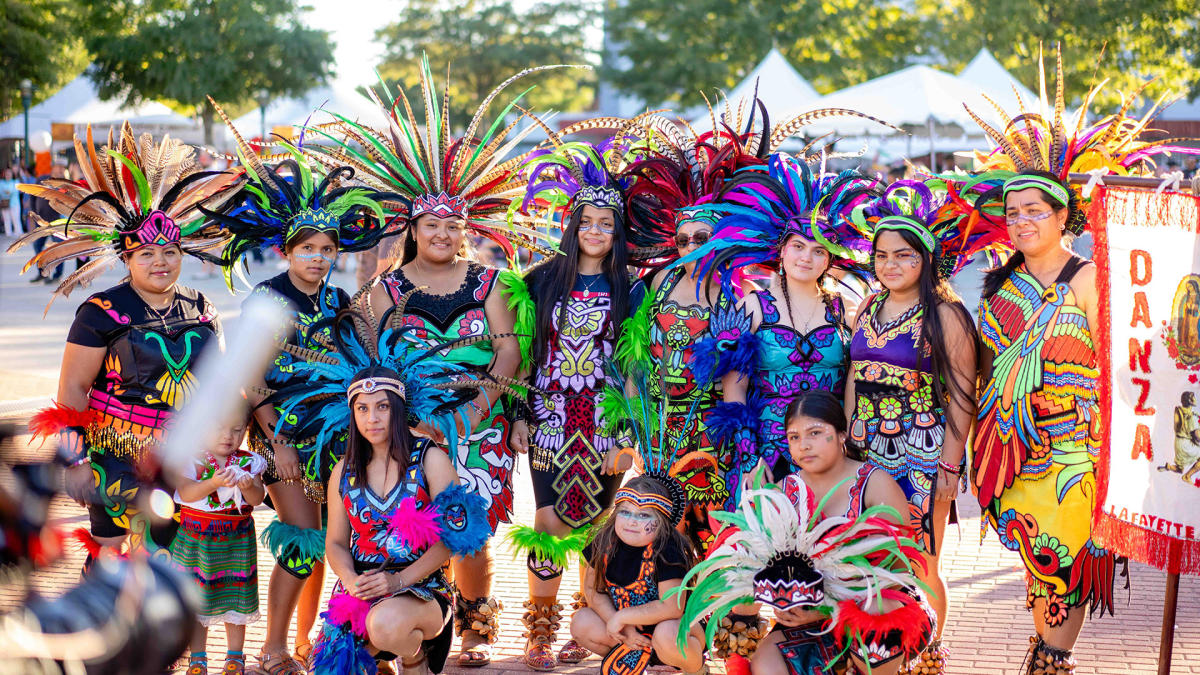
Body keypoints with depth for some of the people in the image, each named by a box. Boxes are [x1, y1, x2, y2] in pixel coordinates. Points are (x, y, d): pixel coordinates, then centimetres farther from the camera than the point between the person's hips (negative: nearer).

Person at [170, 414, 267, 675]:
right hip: (196, 536, -1)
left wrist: (248, 486, -27)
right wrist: (213, 483, -33)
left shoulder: (249, 462, 2)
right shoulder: (190, 459, -5)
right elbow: (185, 493, -19)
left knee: (236, 601, 7)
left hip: (237, 540, 1)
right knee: (196, 599, 4)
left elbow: (257, 499, -5)